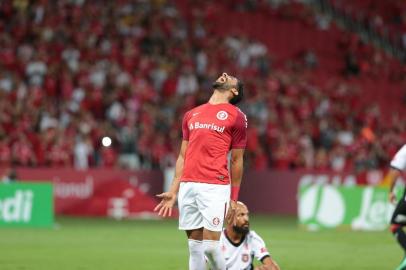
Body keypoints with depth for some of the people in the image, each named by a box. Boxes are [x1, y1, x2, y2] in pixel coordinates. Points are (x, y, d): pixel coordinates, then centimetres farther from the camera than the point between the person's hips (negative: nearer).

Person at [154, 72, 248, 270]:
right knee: (194, 246, 4)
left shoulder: (236, 116, 6)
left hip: (215, 187, -4)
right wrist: (173, 191, 14)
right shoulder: (191, 115, 20)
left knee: (210, 245, -11)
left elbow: (236, 160, 6)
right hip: (187, 185, 5)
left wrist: (233, 198, 4)